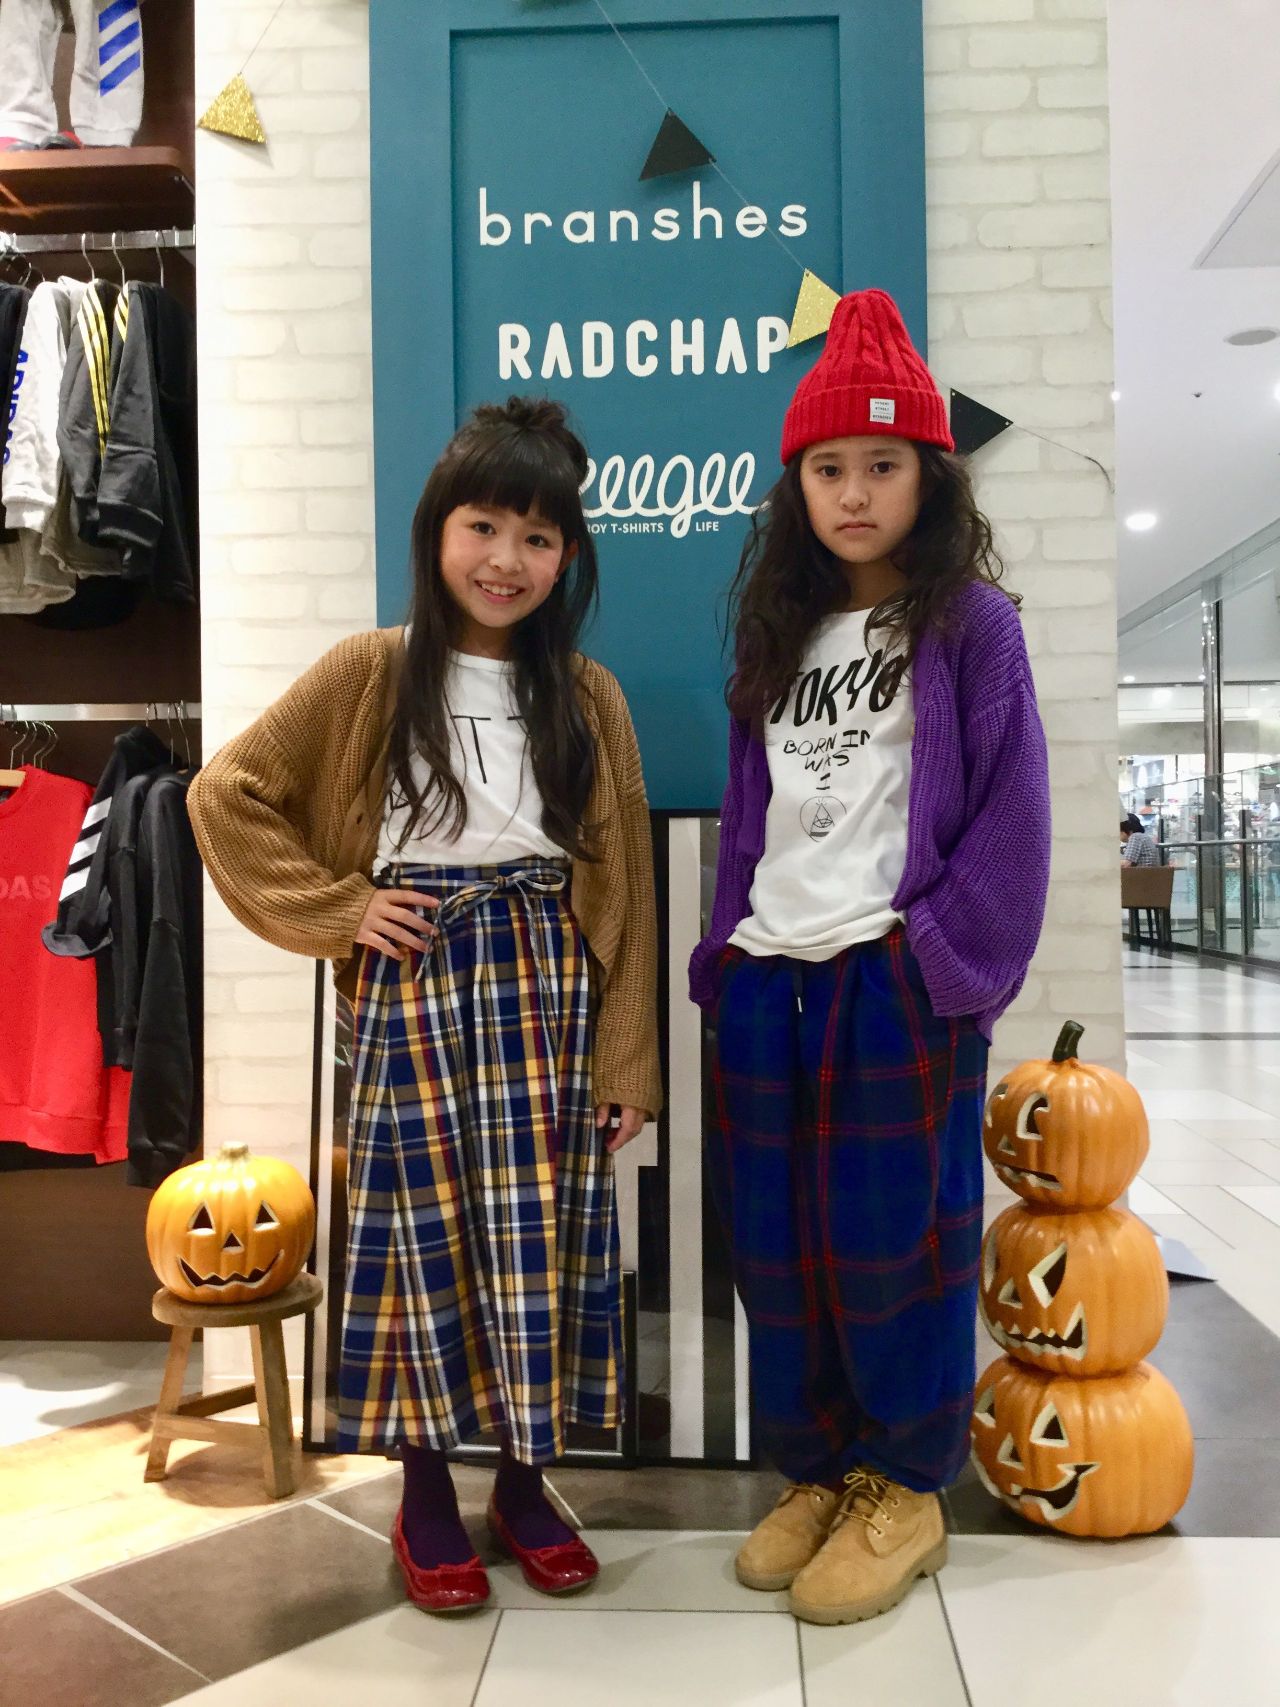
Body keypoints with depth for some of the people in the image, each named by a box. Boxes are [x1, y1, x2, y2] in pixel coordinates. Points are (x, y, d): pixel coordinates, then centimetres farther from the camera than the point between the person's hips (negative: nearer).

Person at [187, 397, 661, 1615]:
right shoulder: (371, 675, 1)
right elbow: (227, 794, 3)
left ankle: (523, 1482, 28)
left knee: (542, 1236, 6)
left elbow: (621, 885, 3)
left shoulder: (588, 697, 5)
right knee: (425, 1232, 6)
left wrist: (627, 1062, 0)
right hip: (414, 983, -1)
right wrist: (336, 908, -5)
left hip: (546, 987, 2)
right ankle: (426, 1496, 26)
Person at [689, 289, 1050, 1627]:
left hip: (898, 978, -5)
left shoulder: (971, 622, -1)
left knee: (889, 1239, 4)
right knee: (775, 1243, 11)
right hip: (765, 978, 6)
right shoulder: (776, 630, 15)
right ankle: (816, 1473, 30)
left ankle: (904, 1490, 26)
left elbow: (1010, 814, -7)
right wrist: (727, 942, 7)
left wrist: (948, 960, -14)